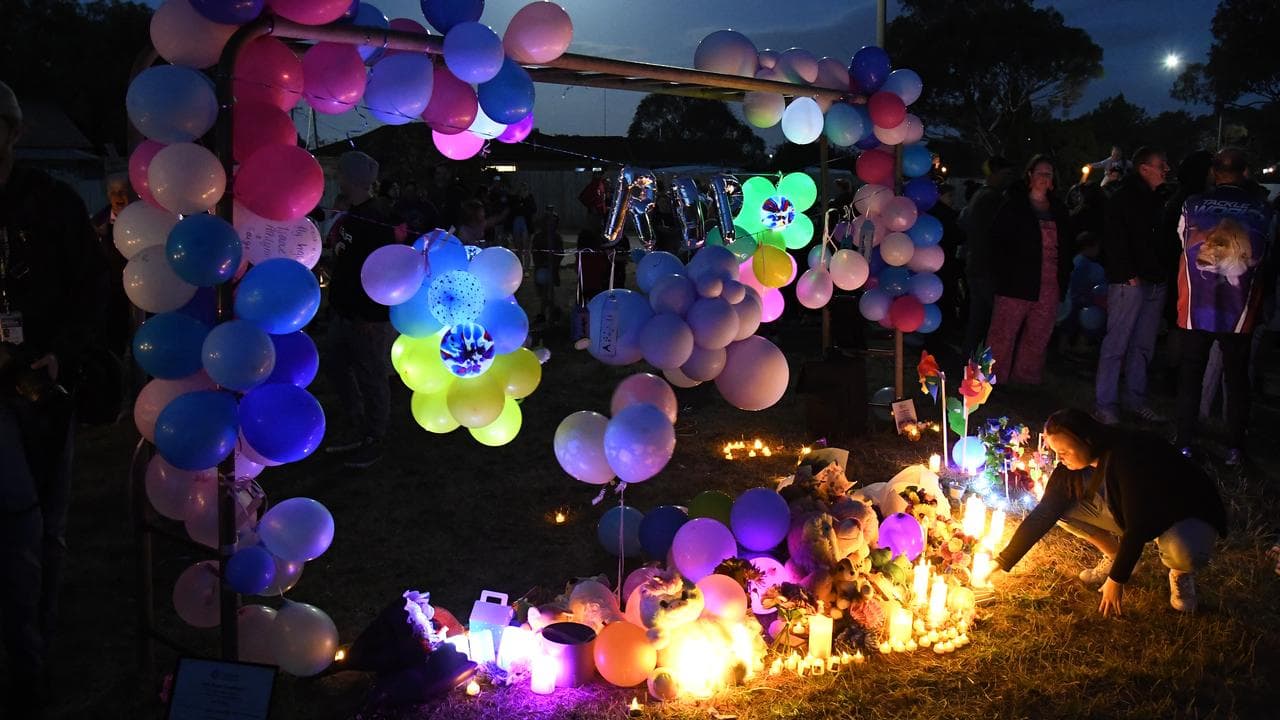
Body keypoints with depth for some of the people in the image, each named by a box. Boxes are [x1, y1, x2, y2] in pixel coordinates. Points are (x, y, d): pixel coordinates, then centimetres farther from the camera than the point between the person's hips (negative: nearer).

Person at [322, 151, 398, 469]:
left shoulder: (376, 217, -20)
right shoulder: (352, 215, 11)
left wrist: (370, 314, -24)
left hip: (368, 315, -10)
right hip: (345, 309, 10)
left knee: (371, 377, 2)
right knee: (337, 365, 19)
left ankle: (373, 442, 16)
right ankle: (359, 430, 32)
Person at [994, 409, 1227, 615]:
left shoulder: (1131, 456, -35)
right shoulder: (1070, 467, -14)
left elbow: (1137, 526, -32)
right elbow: (1044, 513, -12)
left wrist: (1116, 579, -25)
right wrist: (1002, 562, -16)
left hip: (1188, 514, -6)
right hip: (1128, 514, 6)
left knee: (1183, 552, -40)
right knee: (1063, 507, -13)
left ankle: (1180, 573, -3)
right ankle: (1114, 556, 9)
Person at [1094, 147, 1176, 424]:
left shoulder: (1159, 200, 17)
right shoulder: (1123, 199, -6)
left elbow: (1166, 240, 20)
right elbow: (1115, 240, -12)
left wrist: (1166, 272, 6)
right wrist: (1128, 274, -18)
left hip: (1156, 283, 8)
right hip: (1130, 282, -8)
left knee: (1144, 345, 12)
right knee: (1116, 344, -6)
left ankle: (1135, 399, 20)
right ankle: (1105, 403, -1)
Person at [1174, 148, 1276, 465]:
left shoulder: (1193, 206, -9)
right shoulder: (1263, 212, -6)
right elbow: (1264, 259, 7)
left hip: (1196, 308, 0)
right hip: (1240, 312, 0)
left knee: (1191, 374, 11)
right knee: (1237, 377, 12)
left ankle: (1184, 443, 14)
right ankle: (1235, 448, 17)